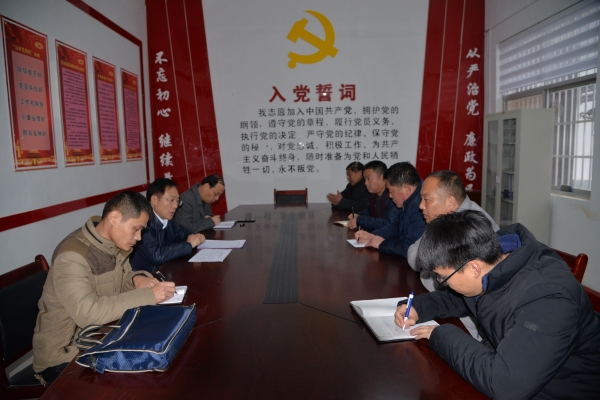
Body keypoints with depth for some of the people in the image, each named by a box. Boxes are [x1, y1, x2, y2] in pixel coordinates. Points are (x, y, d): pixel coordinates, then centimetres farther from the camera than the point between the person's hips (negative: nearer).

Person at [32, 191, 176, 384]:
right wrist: (148, 295, -33)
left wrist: (136, 279, -10)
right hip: (64, 354, -7)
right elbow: (87, 313, -35)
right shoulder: (72, 256, -26)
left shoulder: (114, 243, -3)